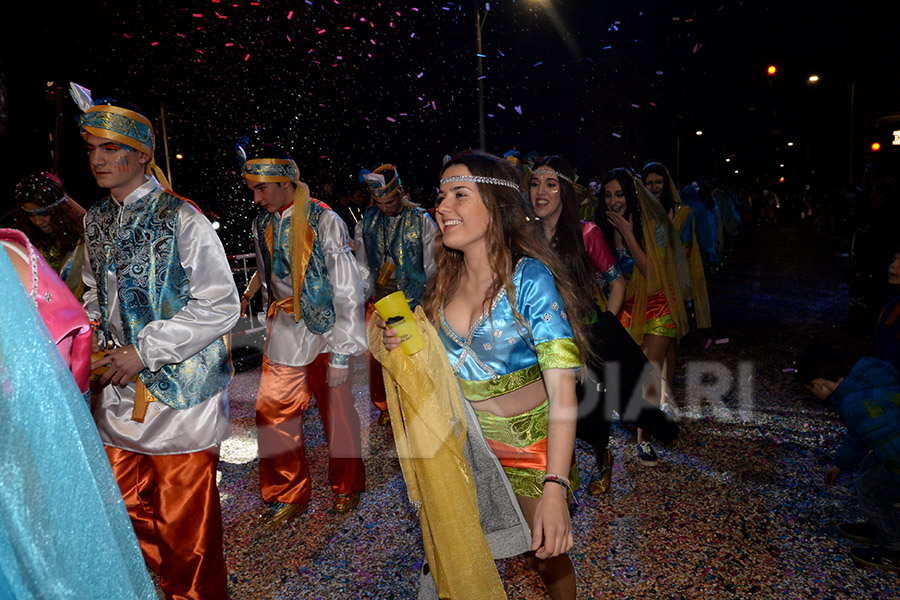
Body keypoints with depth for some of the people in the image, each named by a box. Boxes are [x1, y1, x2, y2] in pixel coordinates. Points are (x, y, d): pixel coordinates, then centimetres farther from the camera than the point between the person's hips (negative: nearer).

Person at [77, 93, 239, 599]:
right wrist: (93, 331, 5)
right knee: (130, 508, 19)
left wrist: (143, 351, -16)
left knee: (185, 521, 5)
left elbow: (221, 308, -16)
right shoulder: (96, 221, 10)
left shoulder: (182, 221, -13)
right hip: (122, 391, 7)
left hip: (179, 391, -7)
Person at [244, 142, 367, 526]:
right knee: (272, 415, 5)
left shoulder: (324, 221, -14)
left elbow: (347, 290, -15)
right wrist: (272, 321, 15)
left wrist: (341, 353, -16)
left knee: (337, 415, 8)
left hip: (324, 332, -5)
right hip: (283, 335, 5)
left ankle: (346, 487, 32)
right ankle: (288, 496, 26)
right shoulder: (261, 224, 5)